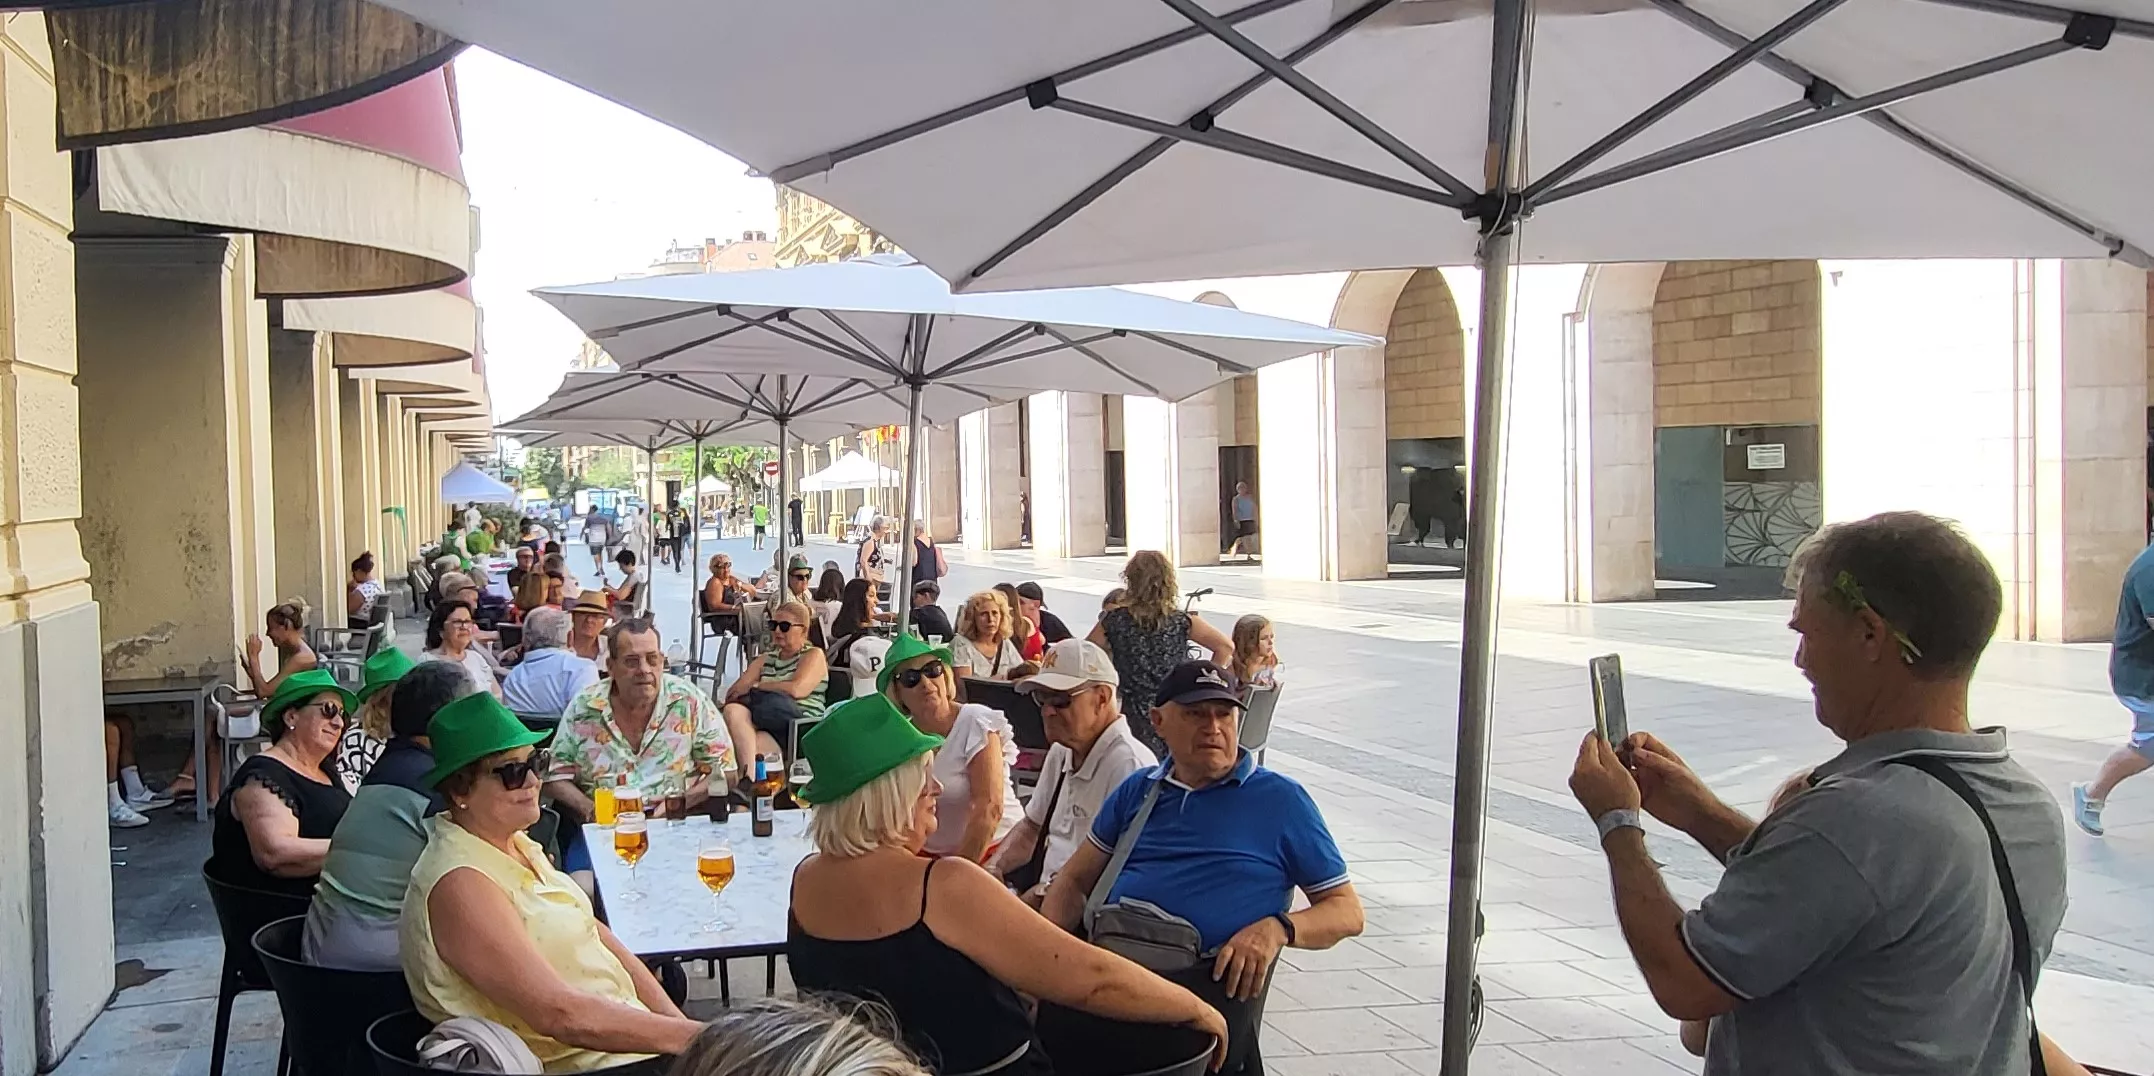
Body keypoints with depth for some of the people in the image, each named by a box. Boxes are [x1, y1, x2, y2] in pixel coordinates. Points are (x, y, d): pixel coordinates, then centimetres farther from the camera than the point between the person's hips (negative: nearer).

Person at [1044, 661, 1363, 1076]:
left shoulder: (1281, 799, 10)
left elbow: (1347, 911, 11)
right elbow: (1074, 880, 24)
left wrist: (1277, 929, -10)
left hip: (1211, 978, -3)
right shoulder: (1137, 790, 22)